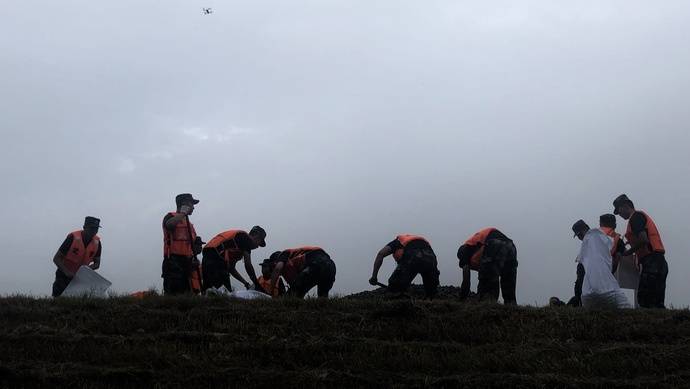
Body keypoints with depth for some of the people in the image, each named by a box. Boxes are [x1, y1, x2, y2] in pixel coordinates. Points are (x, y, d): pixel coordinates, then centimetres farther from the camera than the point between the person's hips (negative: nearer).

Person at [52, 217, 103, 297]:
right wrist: (67, 272, -29)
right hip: (64, 275, -3)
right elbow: (56, 259, -16)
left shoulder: (97, 243, -9)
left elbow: (97, 264, 4)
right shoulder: (73, 238, -21)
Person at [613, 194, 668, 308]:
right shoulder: (643, 215, 26)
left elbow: (643, 239, -18)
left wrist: (628, 252, -9)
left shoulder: (635, 216, -4)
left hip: (651, 263, -10)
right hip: (660, 262, 10)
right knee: (656, 303, 8)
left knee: (644, 301, -13)